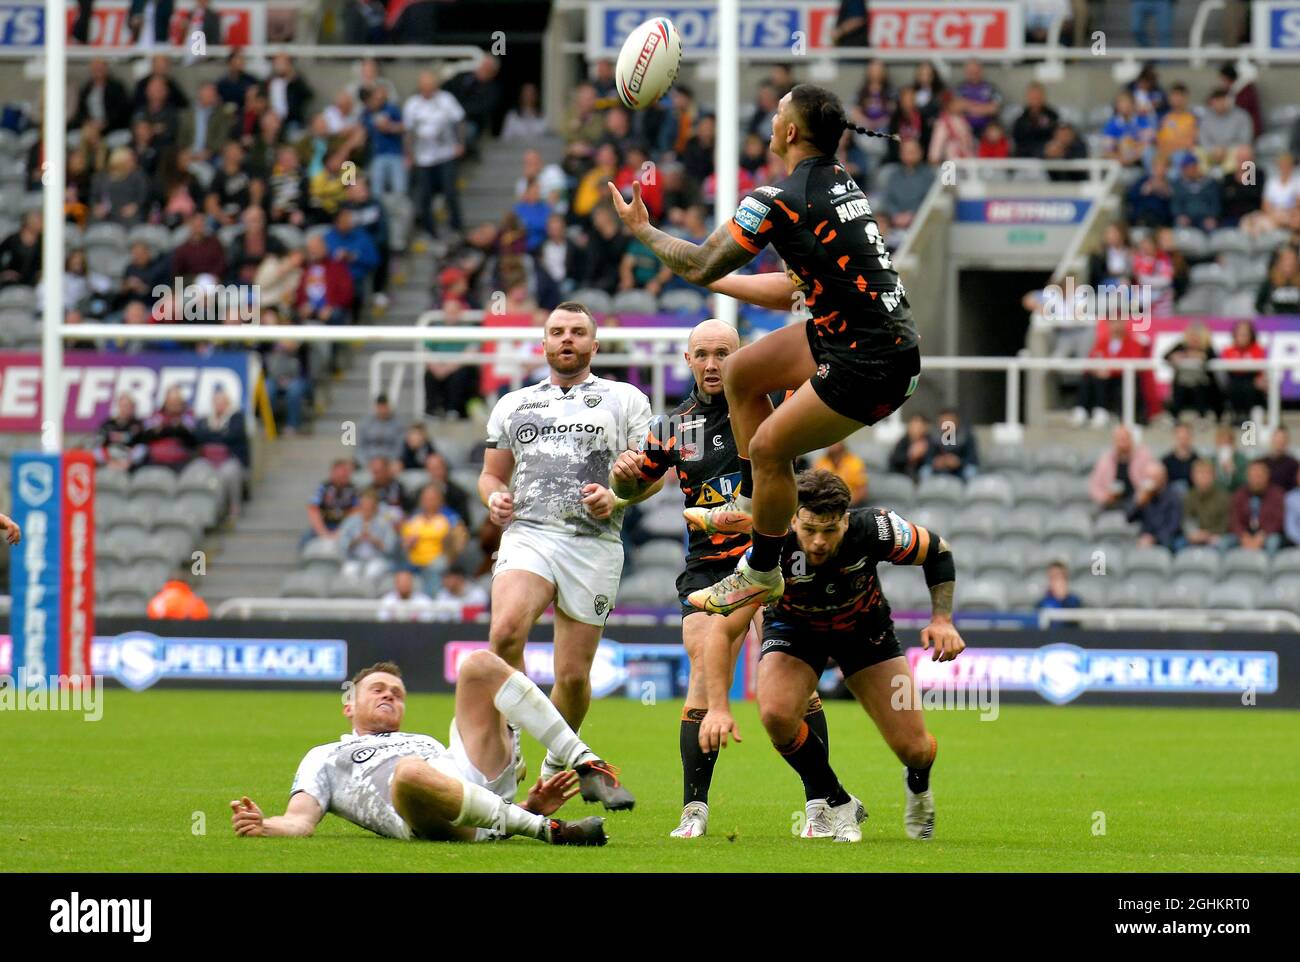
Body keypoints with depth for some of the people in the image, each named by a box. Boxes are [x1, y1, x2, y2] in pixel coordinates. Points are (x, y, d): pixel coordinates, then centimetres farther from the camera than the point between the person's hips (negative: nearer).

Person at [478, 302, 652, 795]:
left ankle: (558, 763, 25)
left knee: (574, 674, 0)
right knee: (506, 631, -29)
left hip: (594, 544, -1)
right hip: (527, 533, 1)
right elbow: (491, 473, 25)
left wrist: (617, 498, -13)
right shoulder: (513, 404, 20)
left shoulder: (624, 400, 12)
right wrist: (494, 496, 1)